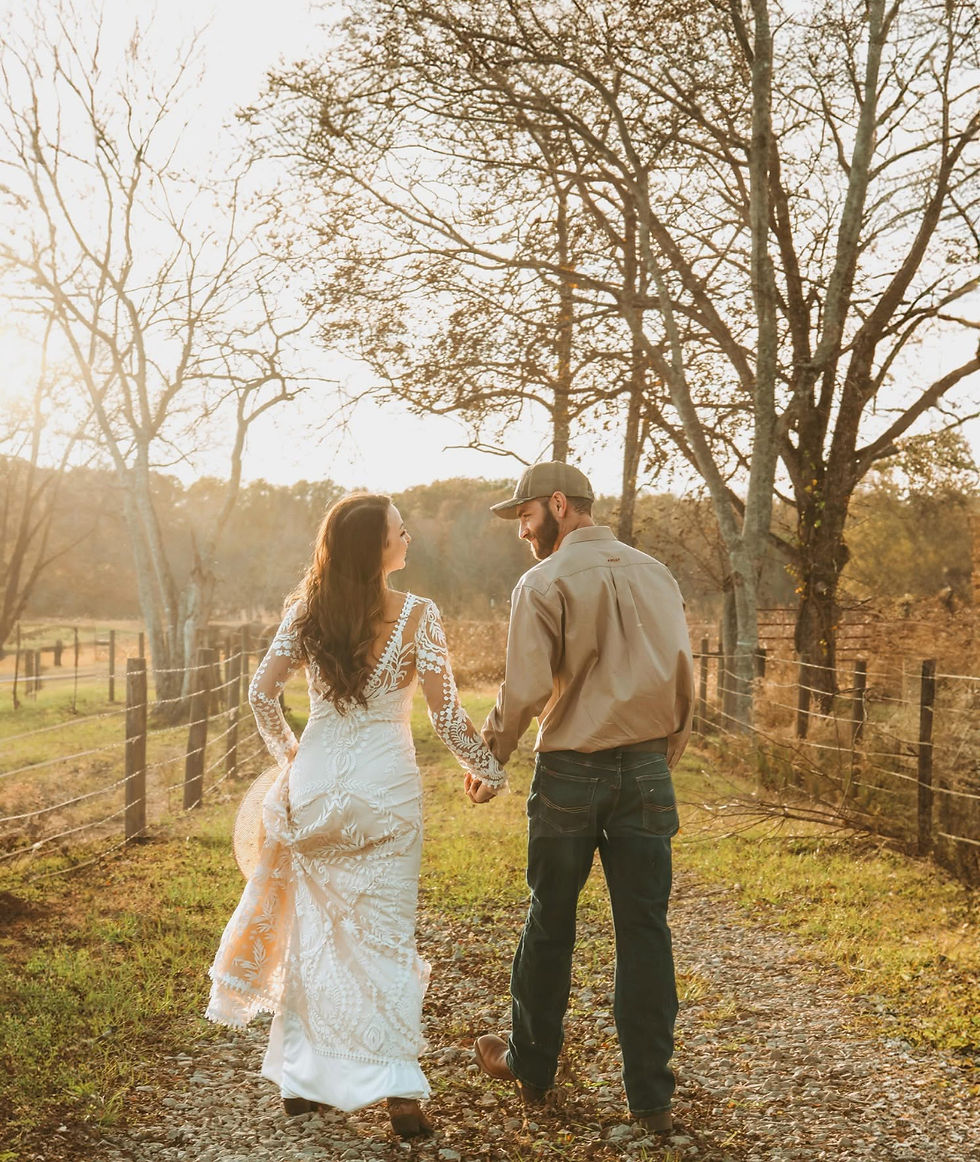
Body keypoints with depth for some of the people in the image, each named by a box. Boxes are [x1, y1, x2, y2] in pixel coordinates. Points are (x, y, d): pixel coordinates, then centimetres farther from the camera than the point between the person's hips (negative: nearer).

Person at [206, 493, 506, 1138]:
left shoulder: (308, 612, -1)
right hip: (385, 783, -3)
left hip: (315, 782, 3)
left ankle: (301, 1077, 23)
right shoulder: (418, 616, -10)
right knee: (385, 933, 6)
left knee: (313, 929, 14)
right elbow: (447, 715, -8)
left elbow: (262, 693, 2)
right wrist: (487, 769, 7)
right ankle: (399, 1090, 5)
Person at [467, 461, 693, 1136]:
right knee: (645, 928, 6)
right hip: (647, 772, 3)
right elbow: (684, 678, 8)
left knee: (550, 923, 11)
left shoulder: (546, 582, -7)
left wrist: (488, 759, 2)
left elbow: (526, 688, -12)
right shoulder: (654, 573, 7)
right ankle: (652, 1096, 10)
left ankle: (532, 1066, 27)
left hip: (571, 772, -3)